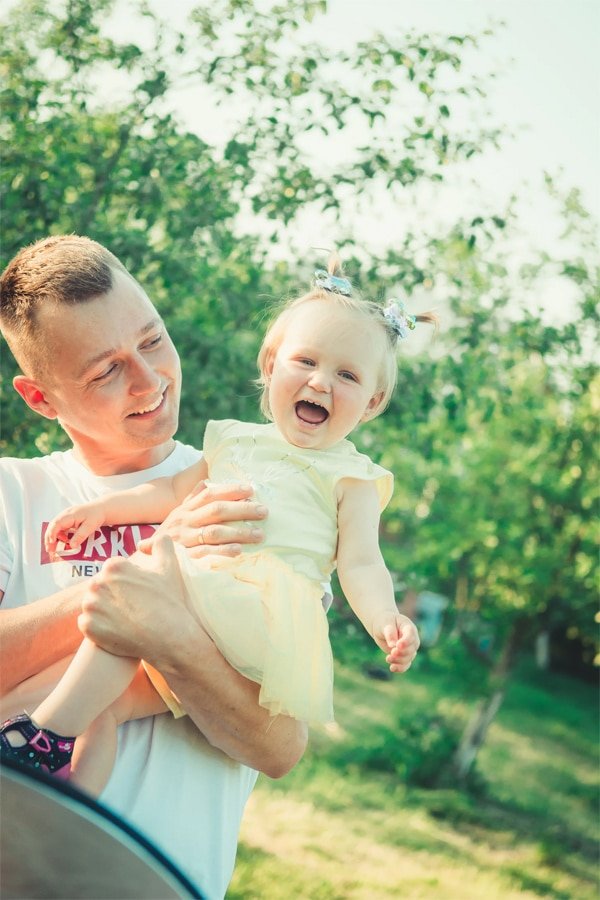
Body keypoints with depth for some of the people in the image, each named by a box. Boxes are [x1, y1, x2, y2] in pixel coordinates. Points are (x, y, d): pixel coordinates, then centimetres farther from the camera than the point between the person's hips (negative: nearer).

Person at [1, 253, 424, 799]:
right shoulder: (236, 440, 28)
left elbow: (360, 563, 2)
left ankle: (50, 732, -25)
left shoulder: (349, 476, 12)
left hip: (267, 614, -6)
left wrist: (385, 621, -18)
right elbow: (176, 492, 33)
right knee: (104, 704, -13)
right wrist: (104, 508, 20)